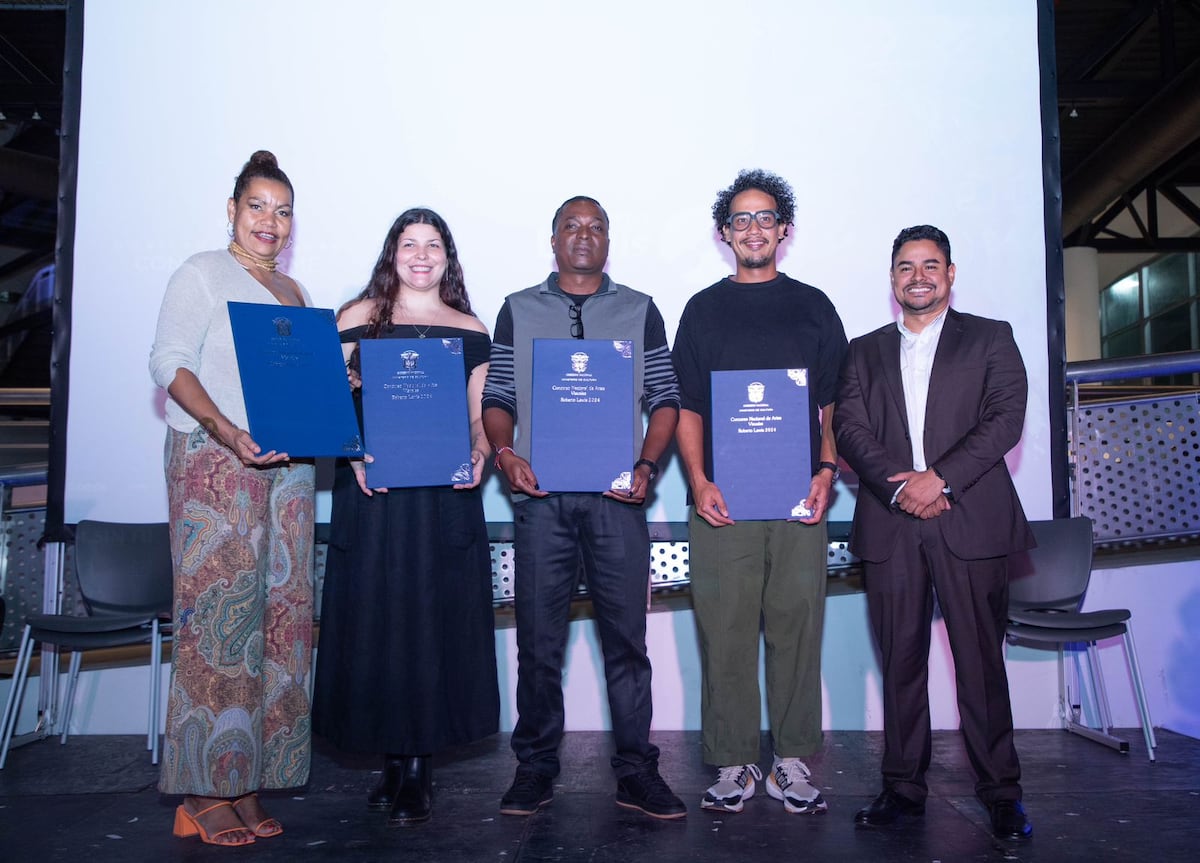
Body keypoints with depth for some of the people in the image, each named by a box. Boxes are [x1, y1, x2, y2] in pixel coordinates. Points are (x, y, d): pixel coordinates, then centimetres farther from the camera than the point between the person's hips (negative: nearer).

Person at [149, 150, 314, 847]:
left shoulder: (294, 292, 20)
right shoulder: (202, 274, 4)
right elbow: (170, 362, -7)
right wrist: (227, 431, -22)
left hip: (288, 463, 6)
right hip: (213, 459, -6)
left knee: (279, 614, 2)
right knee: (218, 613, -8)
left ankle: (246, 783, 10)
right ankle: (204, 795, 0)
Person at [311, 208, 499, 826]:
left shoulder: (470, 331, 11)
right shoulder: (358, 318, 9)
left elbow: (480, 416, 11)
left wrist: (479, 454, -9)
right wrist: (353, 452, -11)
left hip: (445, 496, 1)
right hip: (372, 492, 0)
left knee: (435, 619, 0)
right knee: (373, 618, 2)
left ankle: (419, 769, 11)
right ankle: (393, 759, 17)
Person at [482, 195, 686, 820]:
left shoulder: (640, 311, 12)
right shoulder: (518, 310, 13)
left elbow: (665, 399, 8)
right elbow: (498, 397, 10)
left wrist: (646, 465, -7)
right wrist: (504, 452, -8)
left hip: (616, 495, 0)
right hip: (539, 494, 1)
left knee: (625, 633, 2)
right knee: (537, 636, 5)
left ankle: (635, 770, 14)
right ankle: (535, 767, 19)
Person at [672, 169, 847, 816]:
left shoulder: (813, 307, 14)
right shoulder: (704, 309, 12)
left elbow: (835, 402, 12)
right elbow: (688, 406, 8)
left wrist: (827, 471, -4)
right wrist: (699, 482, -5)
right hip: (721, 500, 0)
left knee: (797, 628, 3)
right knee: (725, 632, 0)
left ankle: (792, 763, 15)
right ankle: (733, 764, 12)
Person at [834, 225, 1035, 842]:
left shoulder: (990, 339, 12)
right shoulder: (865, 351, 17)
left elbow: (1006, 419, -1)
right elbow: (849, 428, 5)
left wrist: (939, 477, -13)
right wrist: (898, 487, -10)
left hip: (970, 519, -2)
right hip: (890, 522, 2)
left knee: (981, 660, 1)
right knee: (900, 661, 5)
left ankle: (1001, 792, 14)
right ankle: (903, 786, 16)